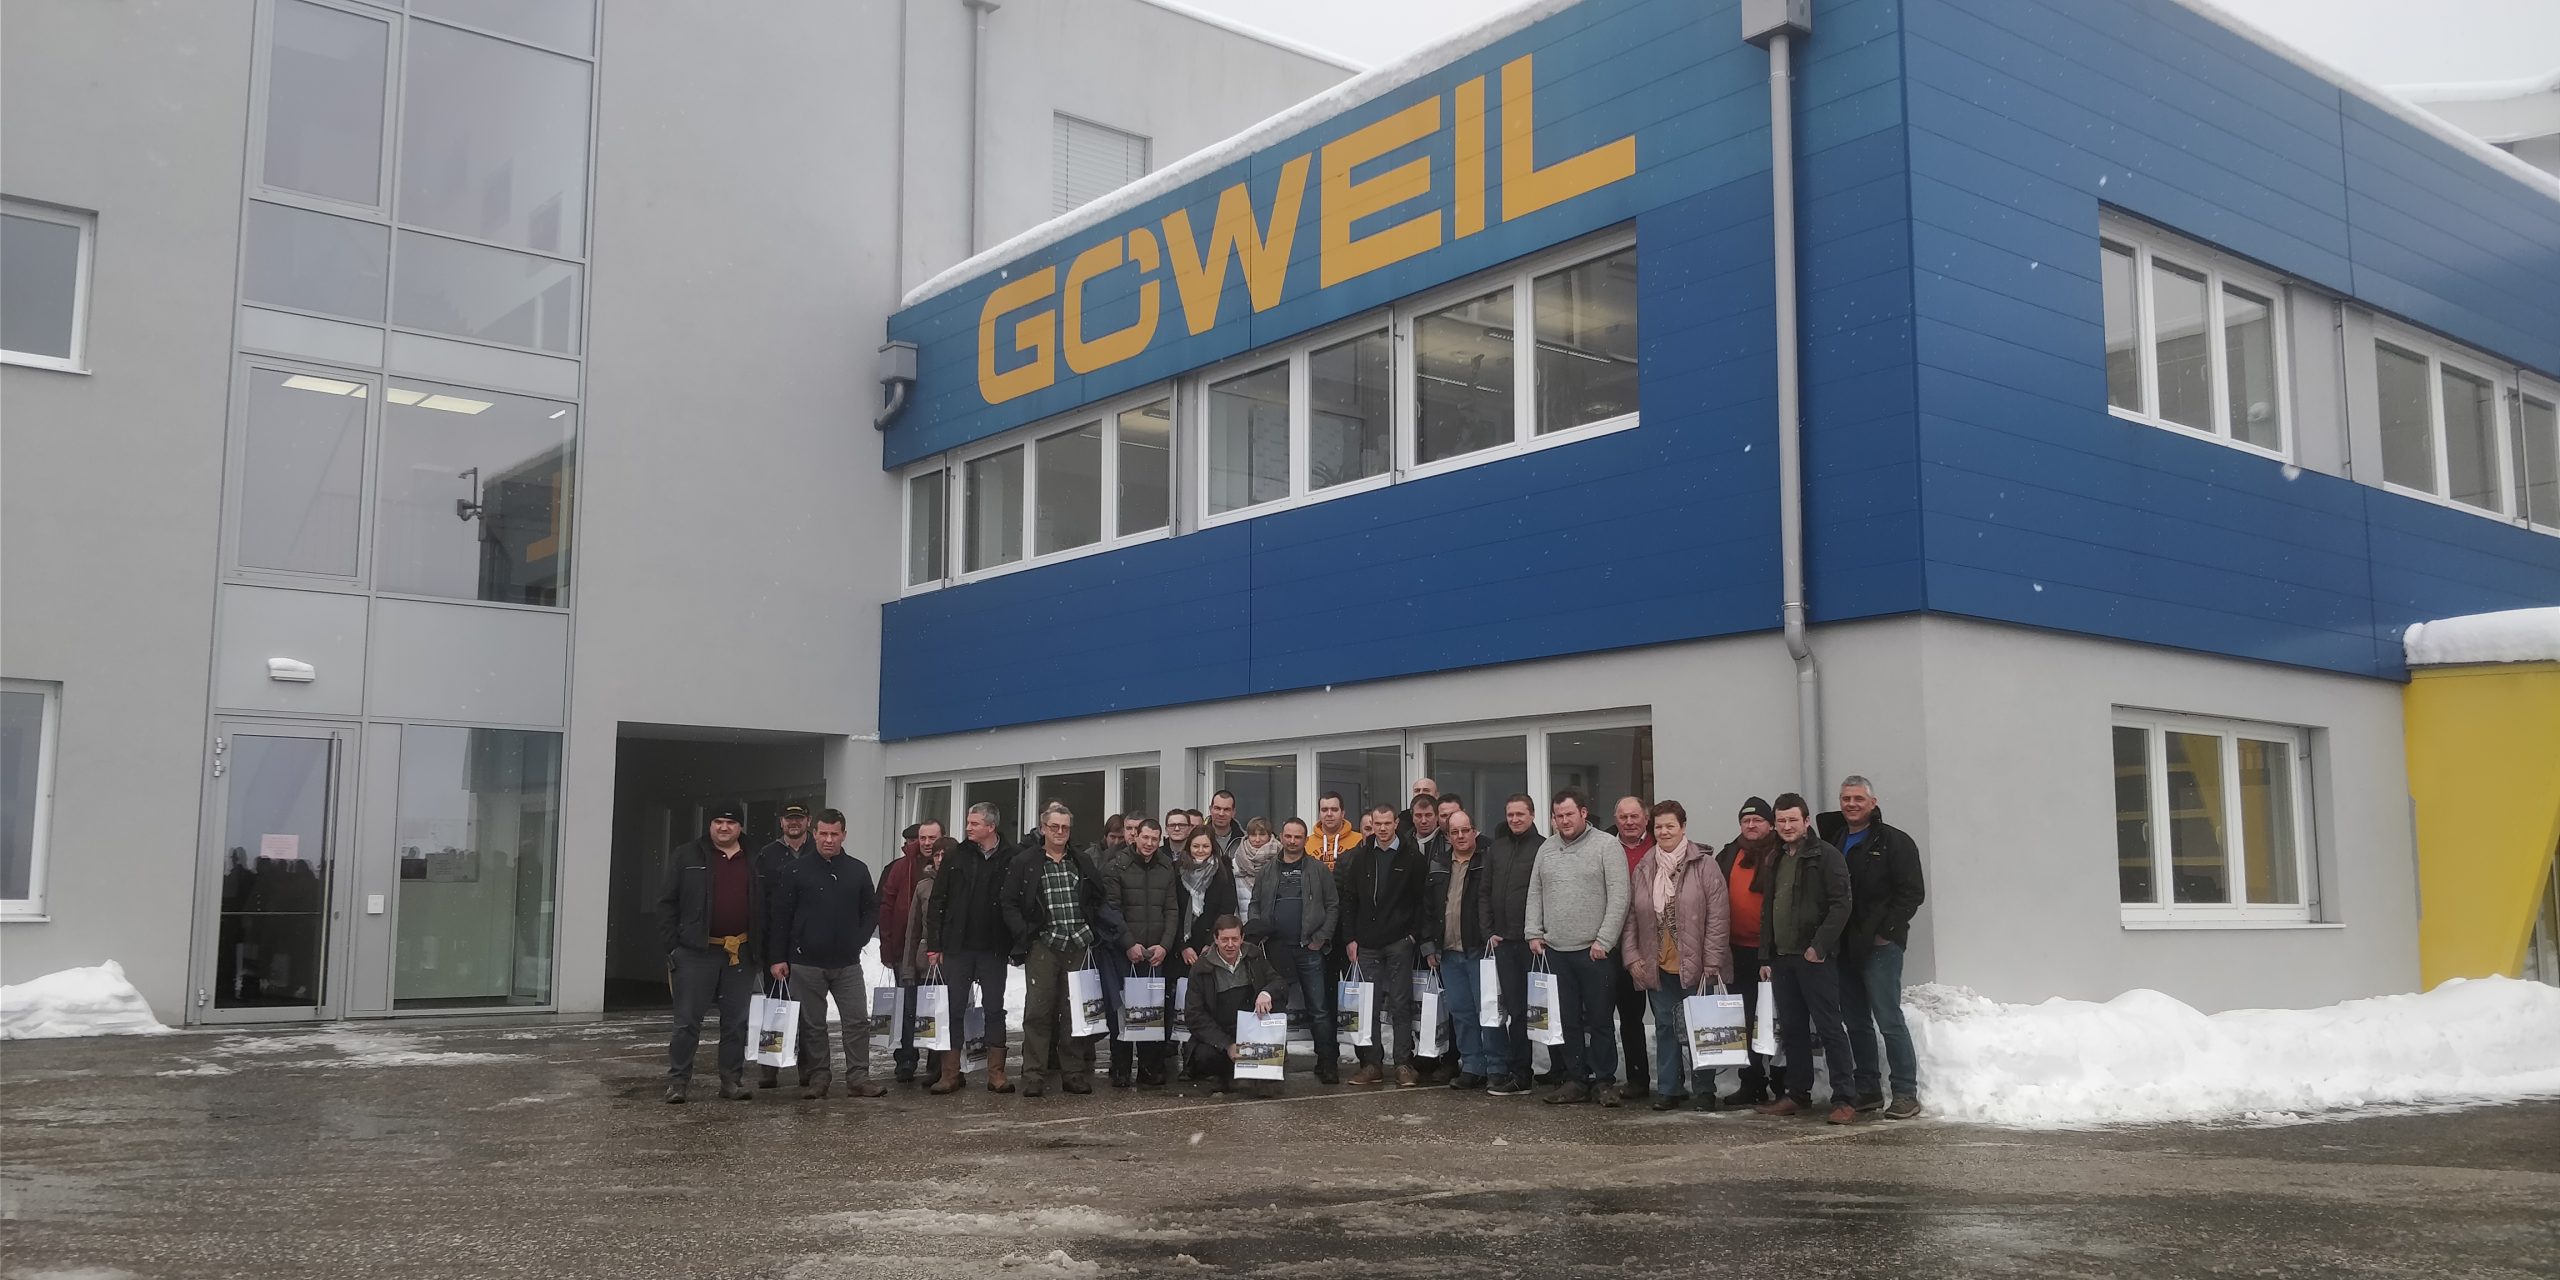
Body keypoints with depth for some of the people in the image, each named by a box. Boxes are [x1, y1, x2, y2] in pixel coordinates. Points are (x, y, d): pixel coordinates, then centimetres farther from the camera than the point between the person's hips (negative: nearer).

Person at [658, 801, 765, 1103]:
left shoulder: (754, 864, 11)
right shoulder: (688, 857, 1)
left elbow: (763, 910, 14)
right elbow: (667, 903, 0)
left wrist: (759, 951, 7)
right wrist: (673, 945, -7)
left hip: (741, 954, 3)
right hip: (697, 952, -3)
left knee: (737, 1022, 7)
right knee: (688, 1021, -1)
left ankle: (733, 1081, 14)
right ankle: (678, 1081, 7)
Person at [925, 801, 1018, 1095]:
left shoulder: (1011, 860, -3)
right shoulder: (956, 858, 3)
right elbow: (938, 902, 3)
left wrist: (1016, 945, -9)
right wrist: (934, 945, -2)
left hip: (994, 949, -1)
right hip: (957, 947, 2)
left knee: (995, 1009, 5)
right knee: (953, 1009, 4)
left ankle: (996, 1073, 11)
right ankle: (950, 1073, 11)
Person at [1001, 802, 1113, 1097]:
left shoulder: (1083, 862, 14)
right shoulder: (1024, 864, 6)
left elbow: (1098, 900, 18)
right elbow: (1010, 905, 4)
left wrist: (1094, 932, 5)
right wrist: (1025, 934, -8)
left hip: (1079, 947, 2)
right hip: (1042, 946, -2)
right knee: (1038, 1012, -5)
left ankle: (1074, 1074, 10)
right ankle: (1033, 1078, -2)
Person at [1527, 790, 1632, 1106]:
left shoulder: (1606, 846, -5)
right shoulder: (1546, 849, 12)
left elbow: (1618, 898, -9)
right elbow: (1535, 895, 17)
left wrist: (1604, 940, -13)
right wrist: (1534, 933, 7)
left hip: (1594, 951, -5)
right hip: (1555, 950, 5)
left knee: (1599, 1020, 1)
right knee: (1568, 1020, 9)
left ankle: (1604, 1081, 10)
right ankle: (1576, 1080, 17)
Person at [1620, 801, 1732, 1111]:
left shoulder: (1704, 865, -7)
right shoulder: (1642, 870, 7)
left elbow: (1718, 916, -10)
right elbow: (1630, 917, 10)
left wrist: (1712, 961, -13)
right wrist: (1631, 956, 1)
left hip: (1695, 966, -4)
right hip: (1657, 966, 4)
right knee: (1665, 1028, 11)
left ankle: (1705, 1089, 15)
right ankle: (1668, 1088, 19)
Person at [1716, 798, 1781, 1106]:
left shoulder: (1781, 855, -5)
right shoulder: (1730, 855, 12)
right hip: (1740, 948, 6)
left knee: (1776, 1017, 0)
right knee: (1745, 1017, 11)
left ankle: (1784, 1085, 7)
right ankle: (1751, 1084, 19)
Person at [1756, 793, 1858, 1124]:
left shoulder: (1826, 855, -5)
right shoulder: (1776, 861, 17)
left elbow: (1840, 905, -12)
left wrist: (1819, 946, -18)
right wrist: (1765, 957, 15)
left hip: (1815, 957, -7)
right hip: (1781, 958, 7)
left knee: (1829, 1028, -7)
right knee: (1791, 1029, 11)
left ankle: (1844, 1099, -6)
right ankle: (1798, 1094, 20)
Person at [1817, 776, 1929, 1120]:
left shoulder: (1894, 841, -4)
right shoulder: (1833, 840, 12)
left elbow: (1913, 893, -8)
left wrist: (1885, 931, -11)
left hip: (1879, 946, -6)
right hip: (1844, 946, 6)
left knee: (1889, 1020, -8)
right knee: (1855, 1021, 10)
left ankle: (1906, 1094, -3)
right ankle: (1868, 1091, 18)